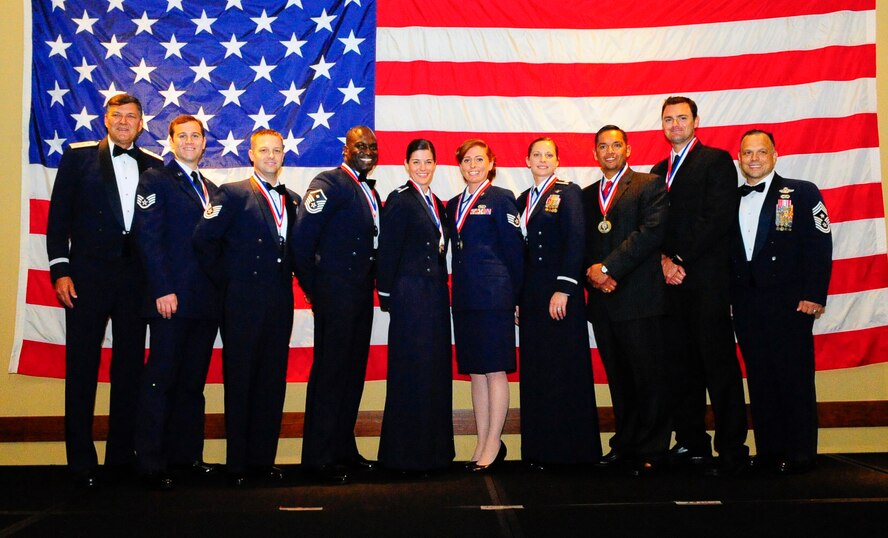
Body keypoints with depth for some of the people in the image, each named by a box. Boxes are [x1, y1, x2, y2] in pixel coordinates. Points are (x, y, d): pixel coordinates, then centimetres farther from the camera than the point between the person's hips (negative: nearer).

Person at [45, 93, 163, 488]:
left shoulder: (154, 166, 9)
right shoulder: (78, 156, 5)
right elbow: (59, 215, 2)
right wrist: (60, 269, -6)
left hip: (136, 275, 2)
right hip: (88, 273, -2)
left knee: (130, 366, 8)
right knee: (82, 366, 2)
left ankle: (122, 455, 20)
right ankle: (81, 462, 11)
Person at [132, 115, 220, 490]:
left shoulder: (210, 189, 19)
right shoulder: (156, 180, 0)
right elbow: (148, 238, -9)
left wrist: (220, 288, 8)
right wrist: (163, 291, -16)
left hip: (205, 301, 6)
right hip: (172, 300, -6)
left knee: (193, 382, 11)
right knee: (160, 381, -2)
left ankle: (187, 454, 20)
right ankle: (151, 463, 4)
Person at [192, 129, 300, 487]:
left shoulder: (292, 200, 14)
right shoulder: (232, 194, -3)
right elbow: (203, 239, -11)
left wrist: (289, 274, 5)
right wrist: (225, 279, -7)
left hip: (280, 305, 5)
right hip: (243, 305, -5)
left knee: (272, 384, 9)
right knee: (239, 384, 2)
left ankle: (263, 460, 18)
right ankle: (237, 464, 11)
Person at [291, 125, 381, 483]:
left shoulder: (370, 194, 17)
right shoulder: (328, 184, -9)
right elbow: (301, 239, -18)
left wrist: (375, 284, 10)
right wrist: (312, 288, -12)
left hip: (361, 296, 8)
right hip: (334, 294, -8)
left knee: (353, 372, 13)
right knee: (329, 371, -4)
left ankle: (343, 449, 23)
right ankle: (318, 457, 4)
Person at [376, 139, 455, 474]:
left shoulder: (436, 204, 16)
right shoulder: (400, 200, -8)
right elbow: (388, 251, -10)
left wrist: (442, 290, 10)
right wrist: (386, 295, -10)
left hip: (436, 295, 8)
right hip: (410, 294, -8)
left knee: (437, 370, 11)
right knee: (411, 372, -3)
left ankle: (433, 448, 20)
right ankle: (406, 452, 7)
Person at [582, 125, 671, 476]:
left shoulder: (649, 186, 3)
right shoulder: (587, 195, 20)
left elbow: (651, 231, -11)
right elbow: (581, 243, 16)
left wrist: (607, 267, -14)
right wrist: (591, 272, -6)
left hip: (640, 298, -5)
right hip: (603, 300, 5)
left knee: (650, 377, -2)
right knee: (618, 380, 9)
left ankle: (651, 451, 4)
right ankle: (625, 445, 18)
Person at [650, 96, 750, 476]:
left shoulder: (716, 160, 0)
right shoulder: (659, 171, 20)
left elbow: (718, 218, -11)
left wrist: (681, 260, -12)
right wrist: (664, 261, -3)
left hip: (707, 278, -6)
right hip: (672, 277, 6)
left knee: (719, 363, -5)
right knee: (681, 364, 7)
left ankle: (732, 449, 1)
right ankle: (691, 443, 15)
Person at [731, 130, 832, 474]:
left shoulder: (802, 193, 2)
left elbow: (820, 246, -4)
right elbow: (725, 252, 10)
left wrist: (814, 296, -12)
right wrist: (728, 297, 3)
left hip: (789, 303, -4)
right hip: (746, 305, 4)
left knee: (795, 378, -1)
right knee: (759, 381, 8)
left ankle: (800, 453, 9)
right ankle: (768, 451, 16)